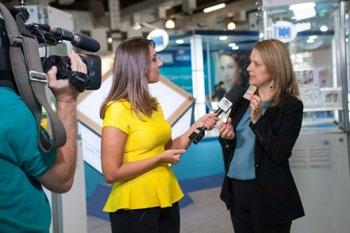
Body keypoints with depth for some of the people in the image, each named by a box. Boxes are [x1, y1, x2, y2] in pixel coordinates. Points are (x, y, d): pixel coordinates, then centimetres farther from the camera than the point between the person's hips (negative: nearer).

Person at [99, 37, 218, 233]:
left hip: (165, 200, 7)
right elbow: (111, 173, -19)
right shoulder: (118, 109, -16)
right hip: (135, 207, -7)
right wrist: (160, 158, -17)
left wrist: (196, 127, 1)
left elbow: (167, 148, 11)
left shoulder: (152, 105, 7)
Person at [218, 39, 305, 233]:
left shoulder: (291, 106, -10)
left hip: (269, 194, -5)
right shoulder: (243, 100, 6)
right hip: (236, 188, 6)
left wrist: (258, 120, -22)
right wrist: (227, 137, -6)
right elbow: (229, 144, 15)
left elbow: (280, 155, -18)